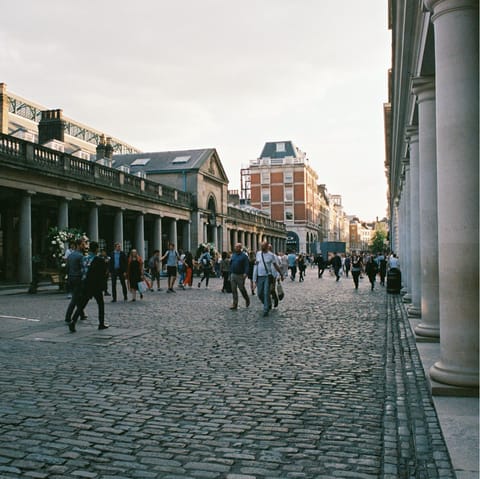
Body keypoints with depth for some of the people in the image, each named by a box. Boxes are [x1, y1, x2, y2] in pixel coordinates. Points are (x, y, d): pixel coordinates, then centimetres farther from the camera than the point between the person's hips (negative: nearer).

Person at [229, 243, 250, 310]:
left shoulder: (244, 256, -6)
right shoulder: (233, 255, 12)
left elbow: (247, 265, -13)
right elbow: (231, 264, 16)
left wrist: (245, 273, -26)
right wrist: (230, 273, 12)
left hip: (240, 275, -5)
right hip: (233, 275, 5)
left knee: (242, 289, 4)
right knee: (234, 290, 3)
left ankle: (247, 300, 28)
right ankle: (234, 304, 6)